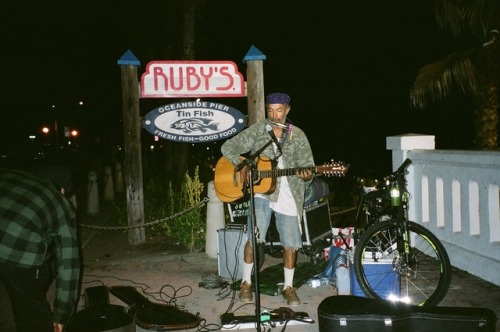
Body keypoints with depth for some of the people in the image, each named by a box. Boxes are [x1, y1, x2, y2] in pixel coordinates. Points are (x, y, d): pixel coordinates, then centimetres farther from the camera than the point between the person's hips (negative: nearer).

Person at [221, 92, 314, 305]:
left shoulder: (298, 135, 7)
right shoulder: (256, 131, 5)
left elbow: (307, 165, 5)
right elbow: (228, 147, 4)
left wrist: (306, 175, -19)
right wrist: (242, 166, -11)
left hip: (288, 195, 2)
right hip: (261, 191, -1)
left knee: (290, 244, 4)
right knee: (254, 236, -15)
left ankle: (288, 287, 22)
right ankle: (246, 282, 4)